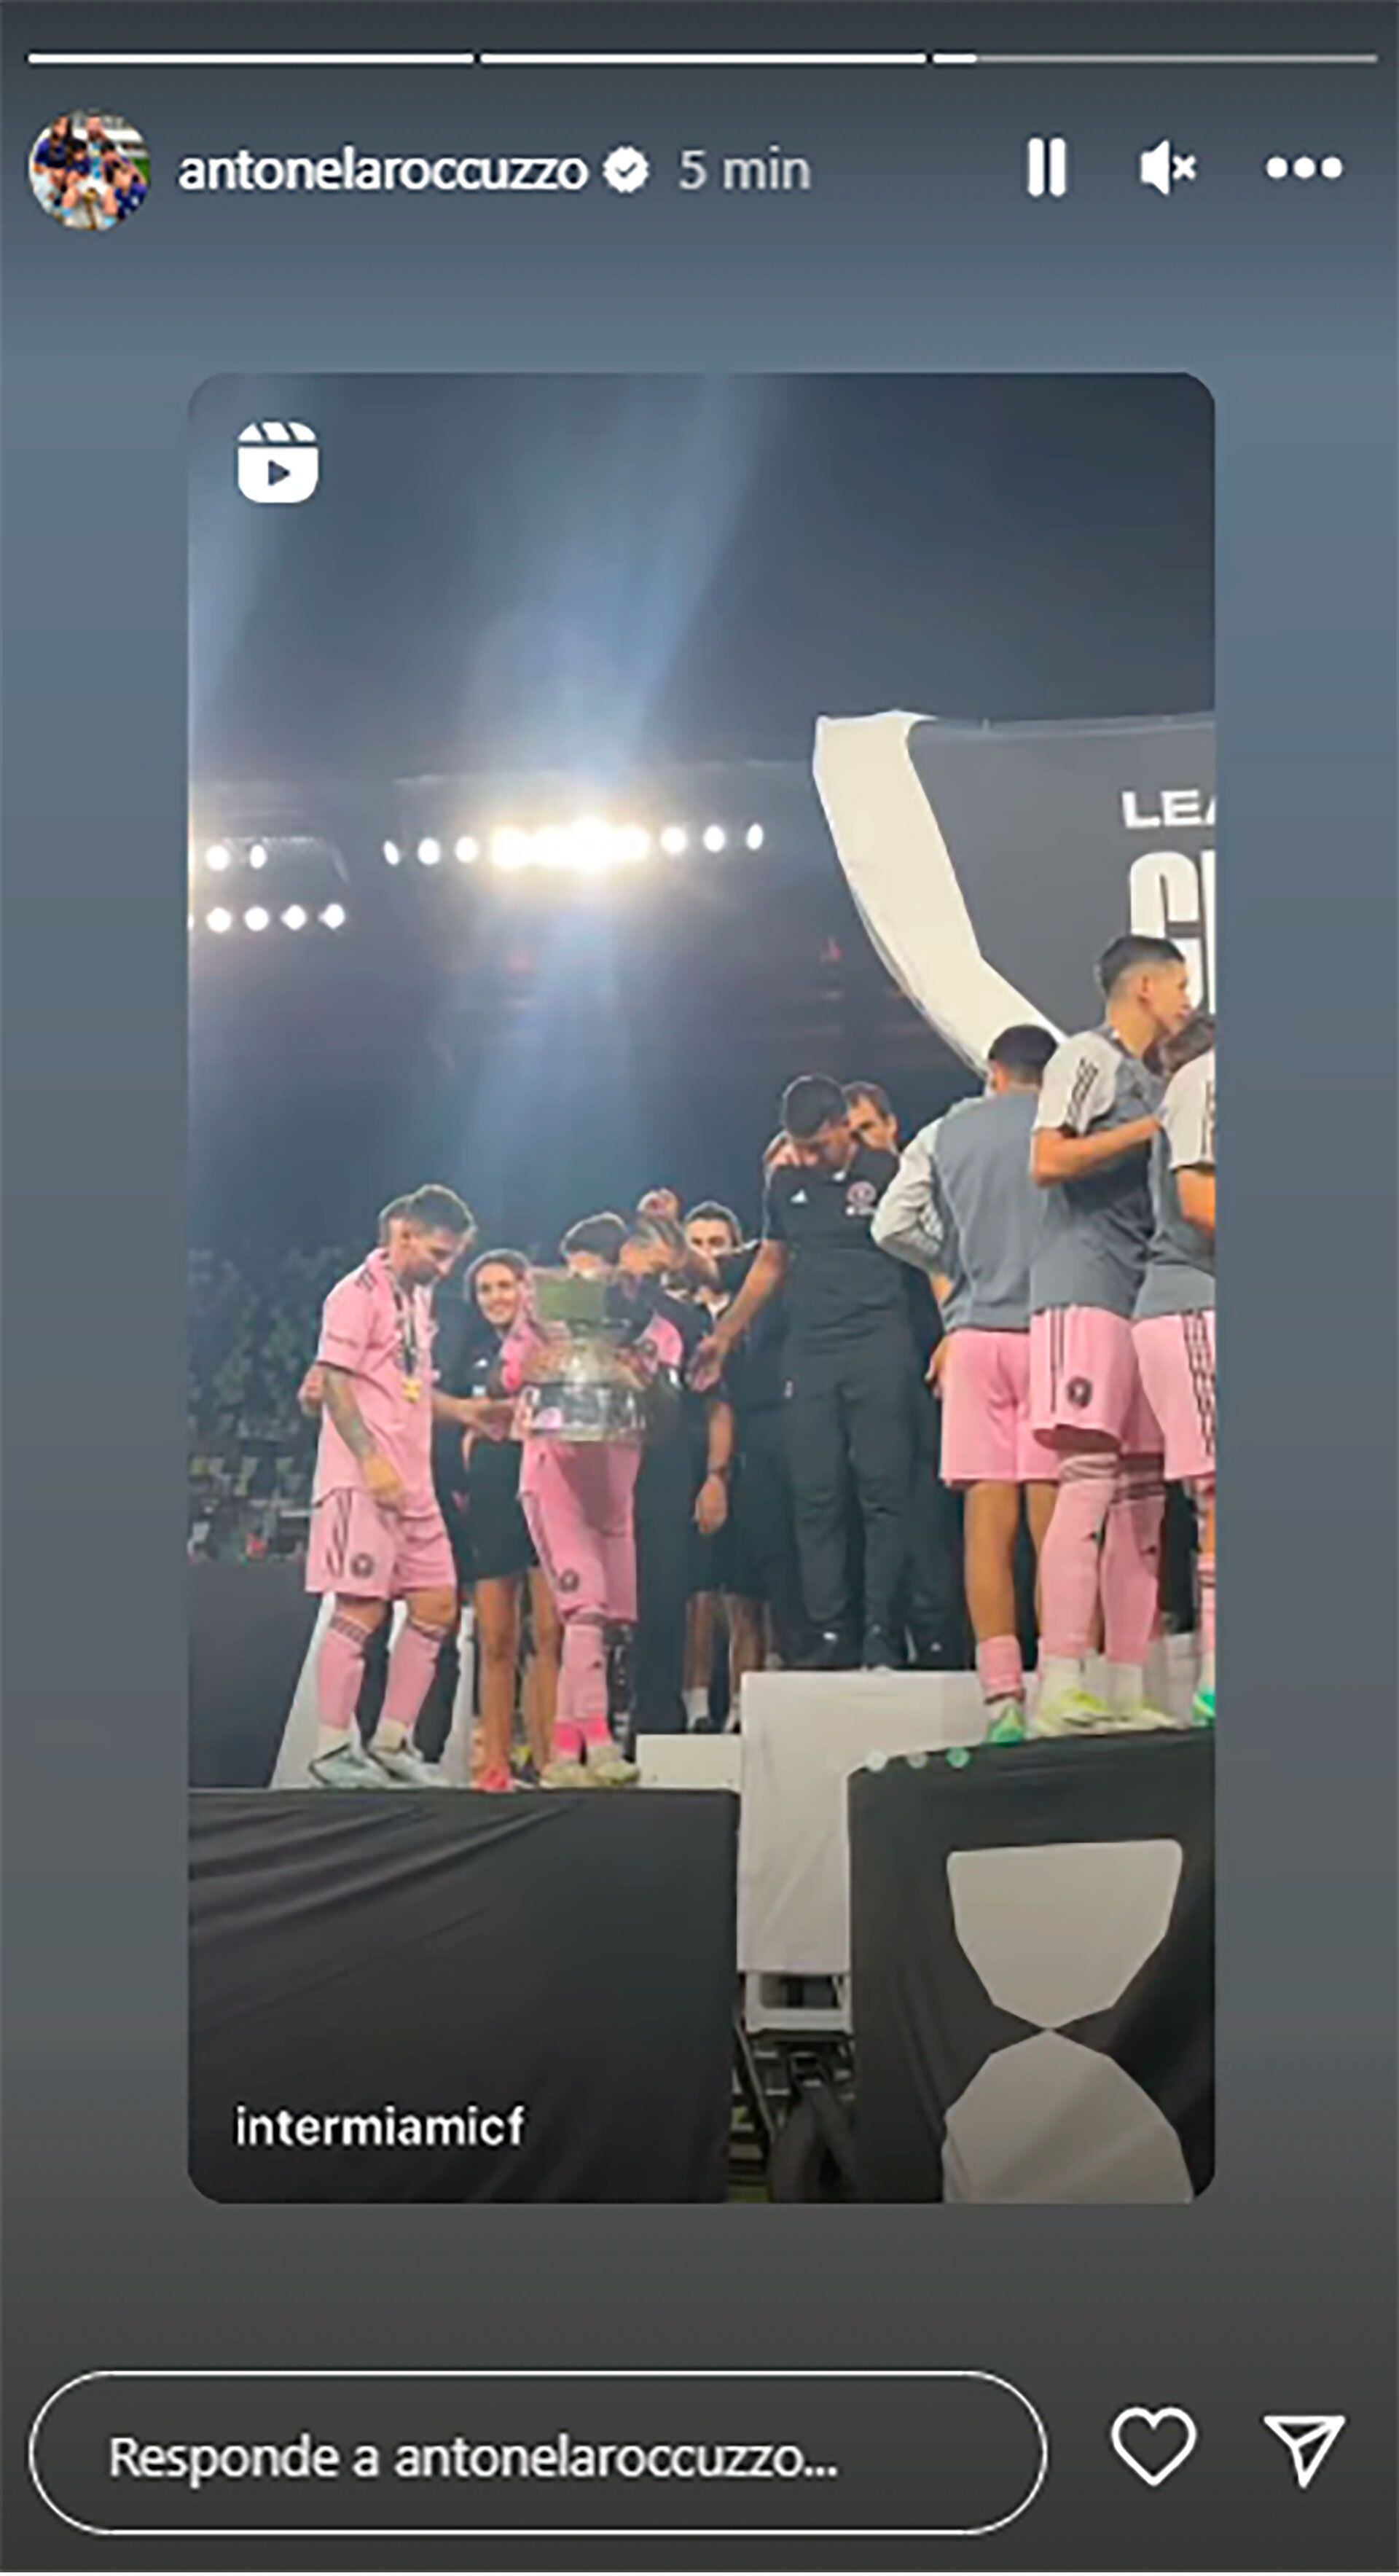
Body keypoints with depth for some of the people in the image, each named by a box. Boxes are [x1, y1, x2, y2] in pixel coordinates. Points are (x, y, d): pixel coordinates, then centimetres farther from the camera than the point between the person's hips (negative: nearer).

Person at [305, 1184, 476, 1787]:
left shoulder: (420, 1298, 19)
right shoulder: (359, 1294, -8)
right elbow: (334, 1382, -15)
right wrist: (371, 1460, -22)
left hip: (413, 1482, 9)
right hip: (363, 1478, -9)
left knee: (436, 1605, 8)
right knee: (362, 1608, -8)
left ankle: (392, 1742, 15)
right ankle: (333, 1750, -1)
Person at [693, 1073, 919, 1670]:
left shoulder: (886, 1173, 1)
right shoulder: (785, 1185, 16)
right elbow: (770, 1265, 26)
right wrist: (724, 1336, 24)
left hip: (878, 1348, -4)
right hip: (808, 1356, 5)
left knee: (883, 1493, -6)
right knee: (815, 1500, 0)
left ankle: (881, 1635, -4)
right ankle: (830, 1636, 1)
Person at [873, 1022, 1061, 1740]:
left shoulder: (946, 1133, 10)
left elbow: (891, 1227, 6)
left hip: (976, 1333, 2)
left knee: (988, 1521, 0)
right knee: (1052, 1520, -2)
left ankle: (1003, 1699, -7)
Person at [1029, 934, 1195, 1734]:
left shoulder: (1152, 1080, 27)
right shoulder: (1088, 1056, 1)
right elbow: (1048, 1162, -12)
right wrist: (1150, 1128, -8)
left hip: (1145, 1297, 9)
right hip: (1086, 1289, -9)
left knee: (1142, 1494, 3)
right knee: (1091, 1480, -18)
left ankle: (1128, 1691, 4)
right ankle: (1060, 1688, -22)